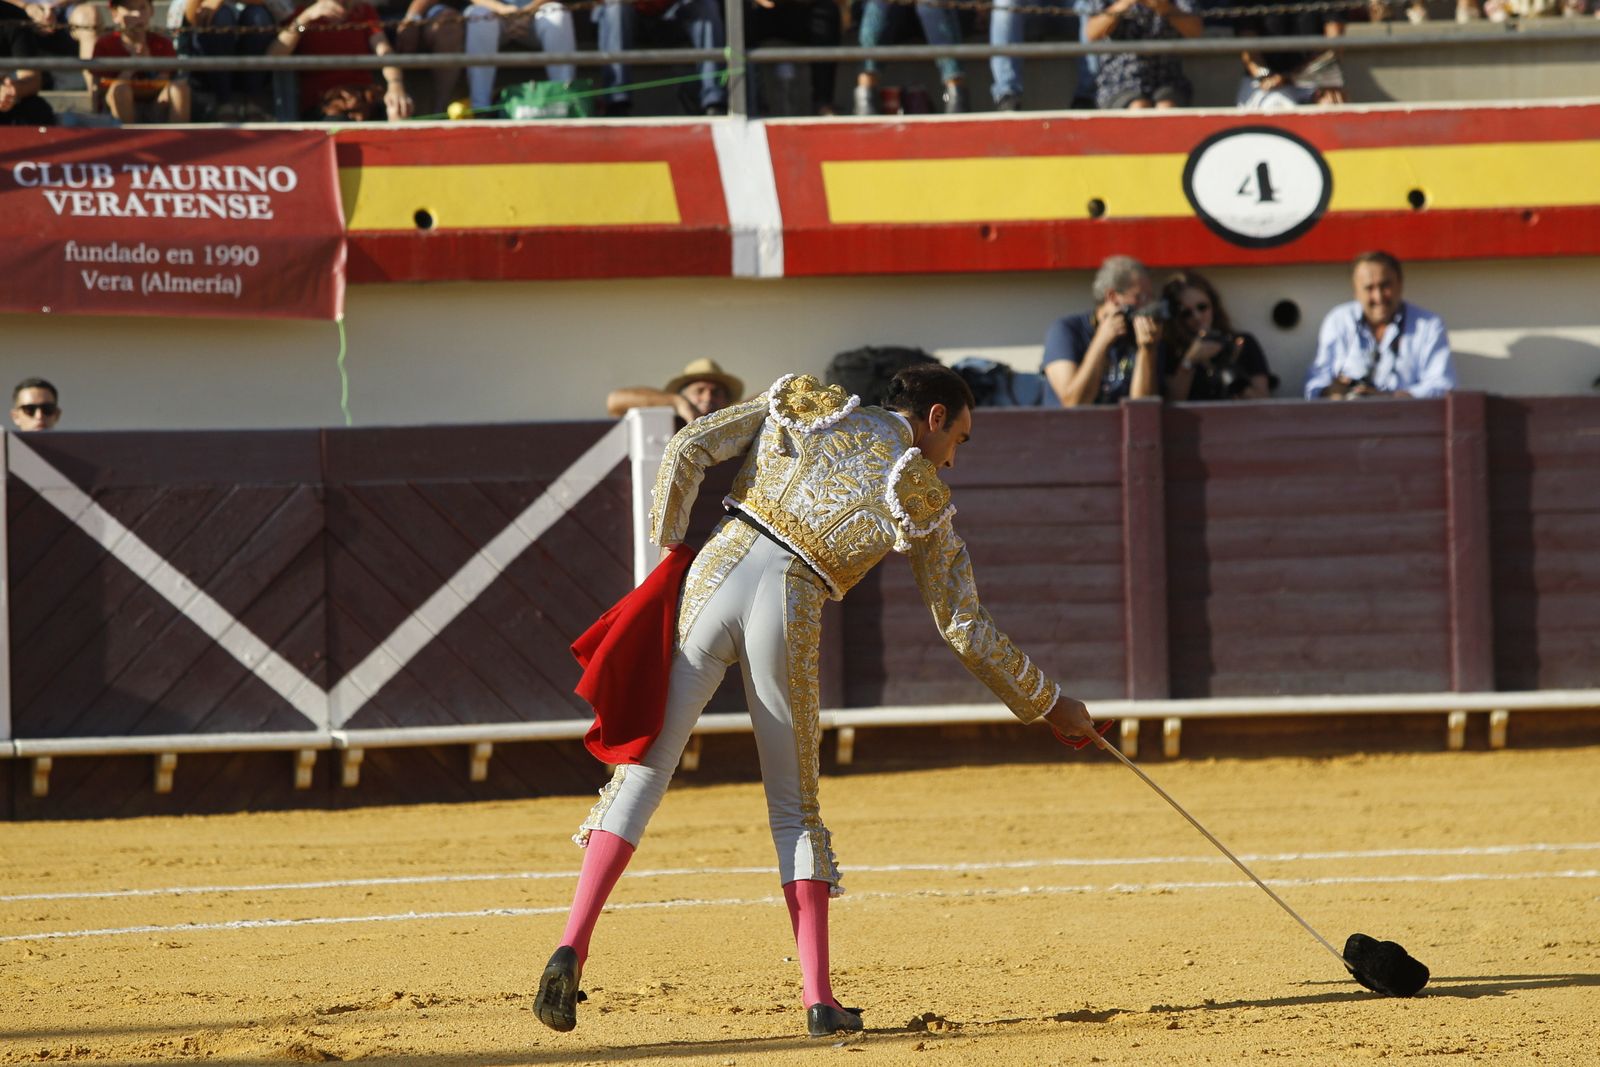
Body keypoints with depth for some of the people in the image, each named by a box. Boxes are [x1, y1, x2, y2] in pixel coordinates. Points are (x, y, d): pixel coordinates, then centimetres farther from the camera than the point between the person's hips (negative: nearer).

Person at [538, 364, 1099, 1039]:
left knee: (642, 771, 0)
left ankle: (572, 947, -17)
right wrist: (1050, 704, 22)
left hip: (714, 577, 1)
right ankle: (819, 1000, 5)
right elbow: (966, 630, 12)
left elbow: (689, 449, 6)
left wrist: (668, 544, 16)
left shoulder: (805, 406, 18)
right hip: (789, 612, -1)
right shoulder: (923, 497, 12)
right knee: (795, 809, 13)